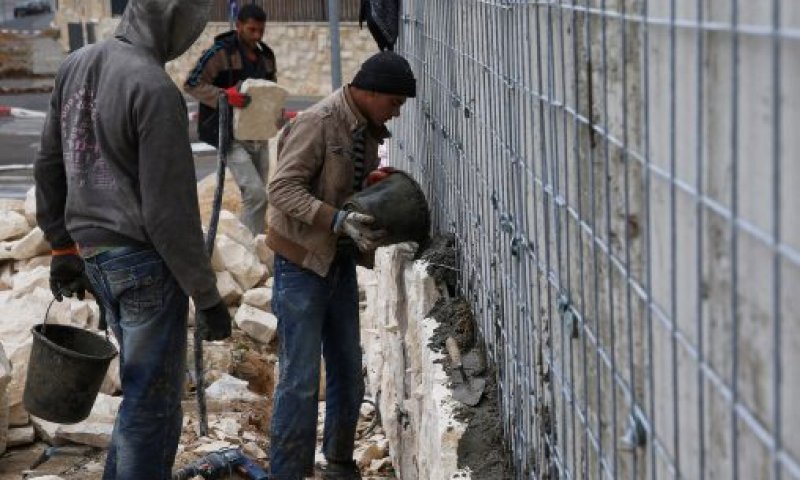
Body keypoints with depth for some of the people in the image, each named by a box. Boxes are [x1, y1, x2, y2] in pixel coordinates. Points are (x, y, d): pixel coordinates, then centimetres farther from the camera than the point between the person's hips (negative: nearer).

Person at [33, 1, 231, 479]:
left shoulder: (75, 66, 6)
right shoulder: (156, 89, -19)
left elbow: (50, 166, 15)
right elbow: (171, 210, -19)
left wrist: (64, 246, 24)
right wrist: (207, 295, -12)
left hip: (94, 254, 8)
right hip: (145, 260, -8)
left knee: (143, 386, 21)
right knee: (152, 402, 1)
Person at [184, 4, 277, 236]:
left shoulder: (266, 55, 11)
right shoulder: (221, 53, -10)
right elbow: (191, 84, -14)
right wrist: (224, 95, -27)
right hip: (232, 136, -7)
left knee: (258, 195, 12)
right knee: (256, 194, -17)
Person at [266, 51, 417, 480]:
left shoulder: (368, 130, 7)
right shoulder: (317, 122, -19)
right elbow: (283, 188, -24)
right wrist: (339, 220, -33)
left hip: (341, 262, 8)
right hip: (302, 260, -8)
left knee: (348, 372, 15)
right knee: (300, 379, -7)